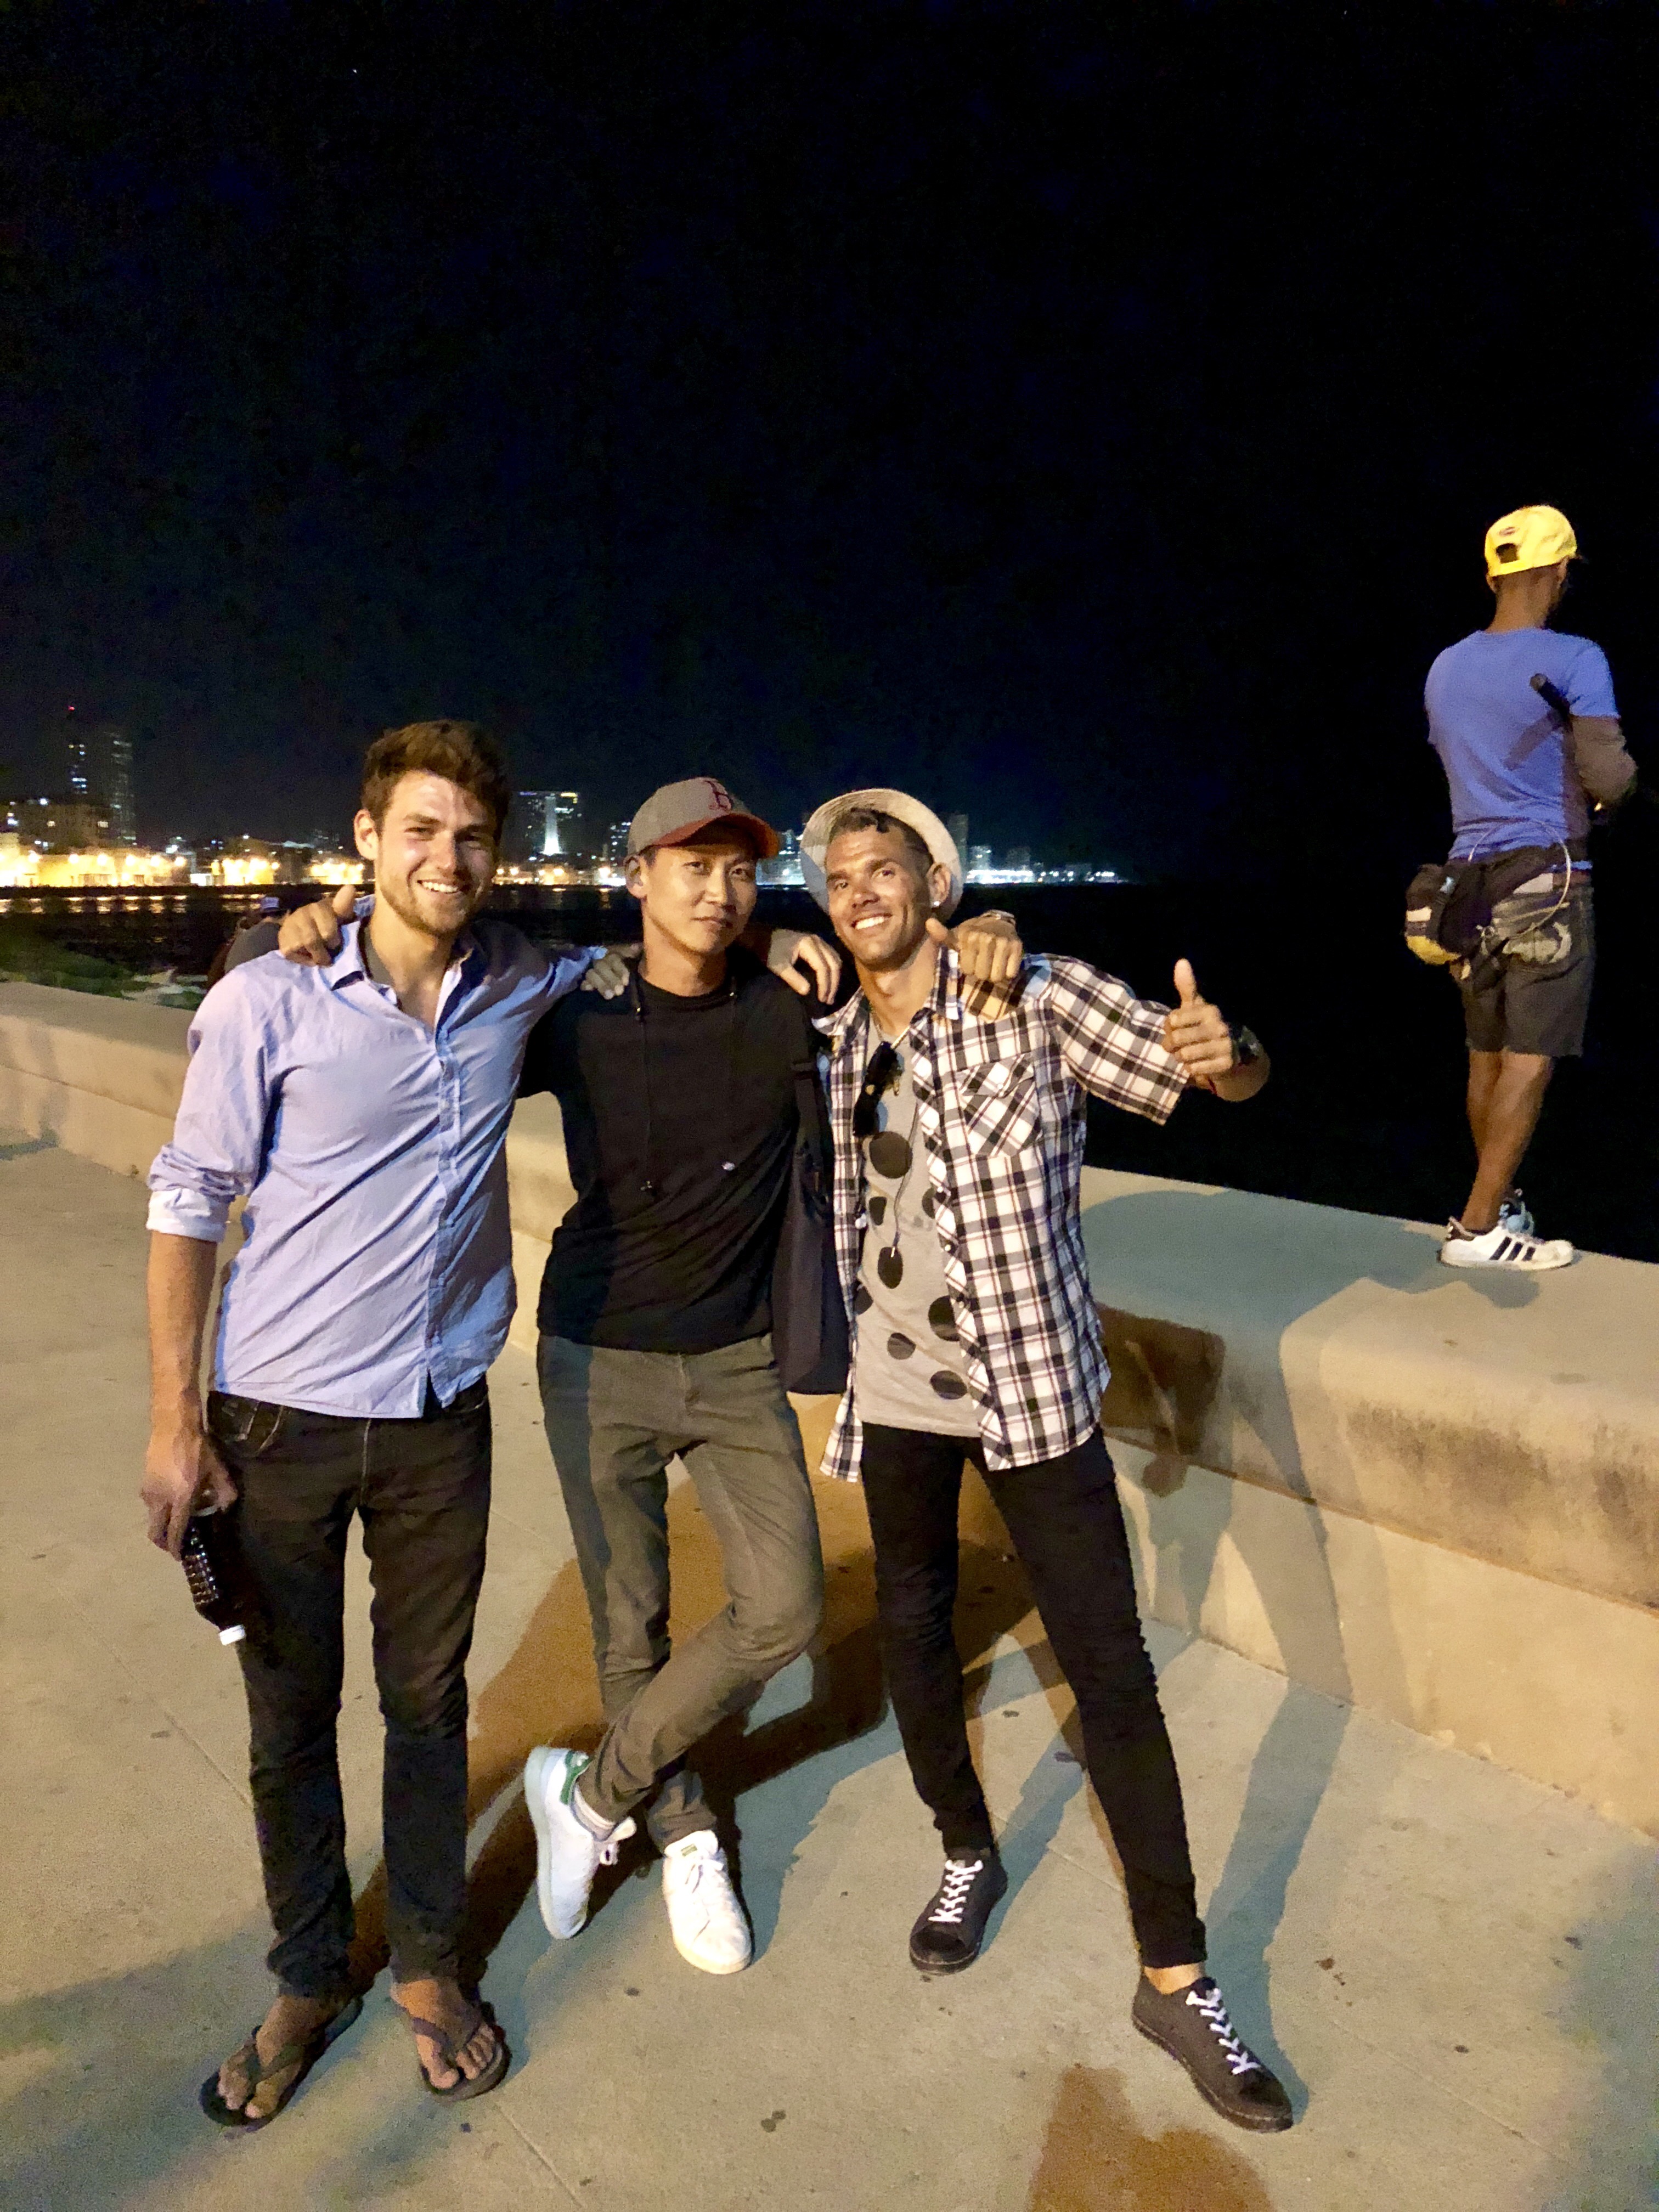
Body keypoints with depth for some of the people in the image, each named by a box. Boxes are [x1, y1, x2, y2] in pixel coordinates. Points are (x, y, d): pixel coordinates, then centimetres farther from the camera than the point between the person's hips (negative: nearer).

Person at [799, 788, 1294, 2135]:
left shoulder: (1038, 997, -10)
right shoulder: (835, 1046, 2)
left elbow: (1223, 1074, -14)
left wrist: (1226, 1049, -36)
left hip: (1037, 1381, -4)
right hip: (897, 1386, 4)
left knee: (1113, 1672, 0)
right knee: (913, 1633, 17)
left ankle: (1177, 1978, 16)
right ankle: (969, 1855, 43)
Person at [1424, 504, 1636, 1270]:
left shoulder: (1444, 668, 11)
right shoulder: (1574, 660, -9)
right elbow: (1609, 781, -13)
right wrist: (1628, 779, 9)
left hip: (1471, 872, 7)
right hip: (1547, 877, -6)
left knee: (1487, 1053, 12)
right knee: (1530, 1056, -5)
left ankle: (1501, 1202, 22)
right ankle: (1478, 1225, -8)